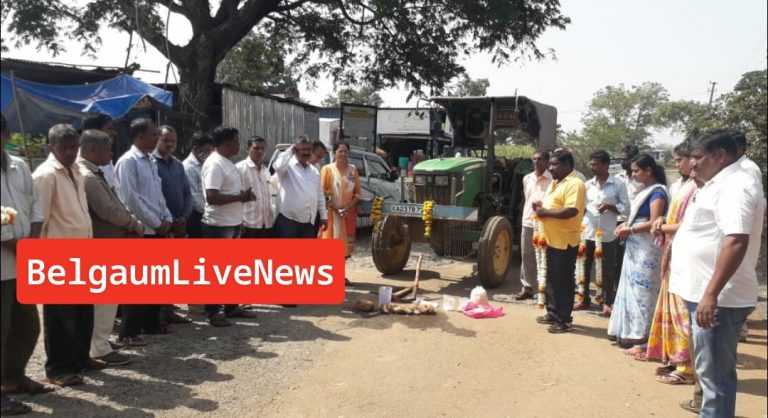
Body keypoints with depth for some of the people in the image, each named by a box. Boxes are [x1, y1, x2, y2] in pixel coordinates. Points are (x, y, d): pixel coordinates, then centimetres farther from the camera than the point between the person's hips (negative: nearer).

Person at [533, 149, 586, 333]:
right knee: (552, 279, 16)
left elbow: (571, 211, -28)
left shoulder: (574, 184, -17)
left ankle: (564, 320, 8)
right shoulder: (555, 183, 15)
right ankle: (553, 314, 28)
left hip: (565, 241, -10)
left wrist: (545, 212, -19)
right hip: (553, 239, 10)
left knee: (563, 281, -2)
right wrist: (540, 207, 2)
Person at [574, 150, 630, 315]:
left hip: (607, 234, -3)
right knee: (585, 267, 9)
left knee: (607, 269, 5)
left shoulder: (618, 184, -3)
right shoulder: (588, 185, 8)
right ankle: (585, 299, 20)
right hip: (587, 233, 4)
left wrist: (609, 206, -18)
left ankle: (607, 302, 17)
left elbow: (626, 208, -3)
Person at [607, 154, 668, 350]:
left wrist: (629, 230, -14)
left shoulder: (657, 192, -13)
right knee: (632, 290, 12)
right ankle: (630, 334, 20)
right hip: (635, 248, 9)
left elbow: (654, 223, -20)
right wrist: (625, 224, 3)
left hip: (647, 250, -9)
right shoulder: (646, 190, 15)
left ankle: (643, 340, 3)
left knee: (642, 292, -4)